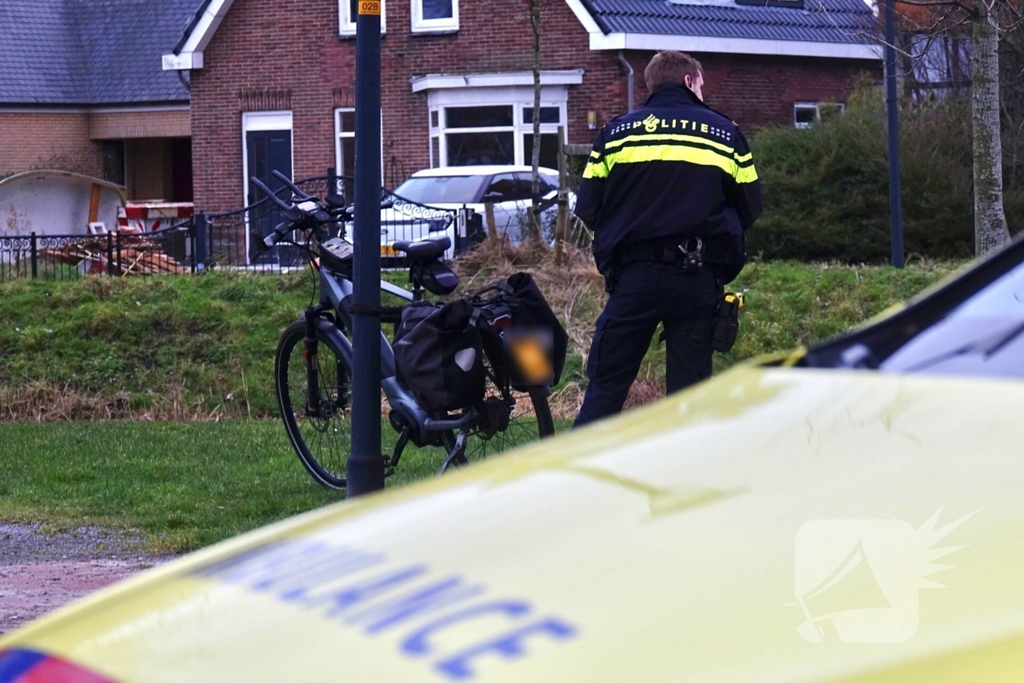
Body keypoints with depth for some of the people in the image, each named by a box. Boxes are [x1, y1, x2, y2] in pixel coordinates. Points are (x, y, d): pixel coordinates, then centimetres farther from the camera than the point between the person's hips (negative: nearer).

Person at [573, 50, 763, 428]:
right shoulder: (725, 133, 8)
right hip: (700, 278, 1)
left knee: (606, 383, 4)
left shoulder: (616, 131, 7)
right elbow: (750, 208, 10)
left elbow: (588, 208, 5)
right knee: (690, 387, 7)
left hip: (635, 273, 0)